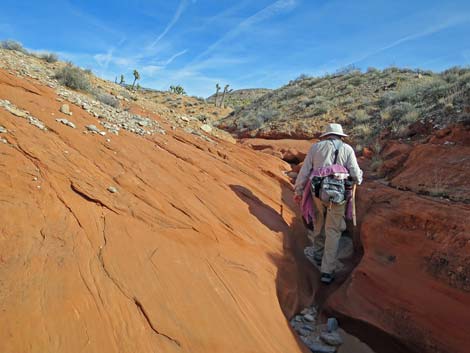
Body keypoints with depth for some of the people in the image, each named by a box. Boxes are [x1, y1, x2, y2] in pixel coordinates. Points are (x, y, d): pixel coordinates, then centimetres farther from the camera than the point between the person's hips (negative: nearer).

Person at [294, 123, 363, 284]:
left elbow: (304, 171, 4)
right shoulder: (347, 149, 3)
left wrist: (298, 191, 13)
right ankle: (327, 271, 8)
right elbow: (356, 175, -1)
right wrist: (358, 179, 23)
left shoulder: (316, 147, 6)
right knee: (333, 232, 8)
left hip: (318, 192, 2)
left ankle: (318, 255, 42)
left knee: (318, 225, 25)